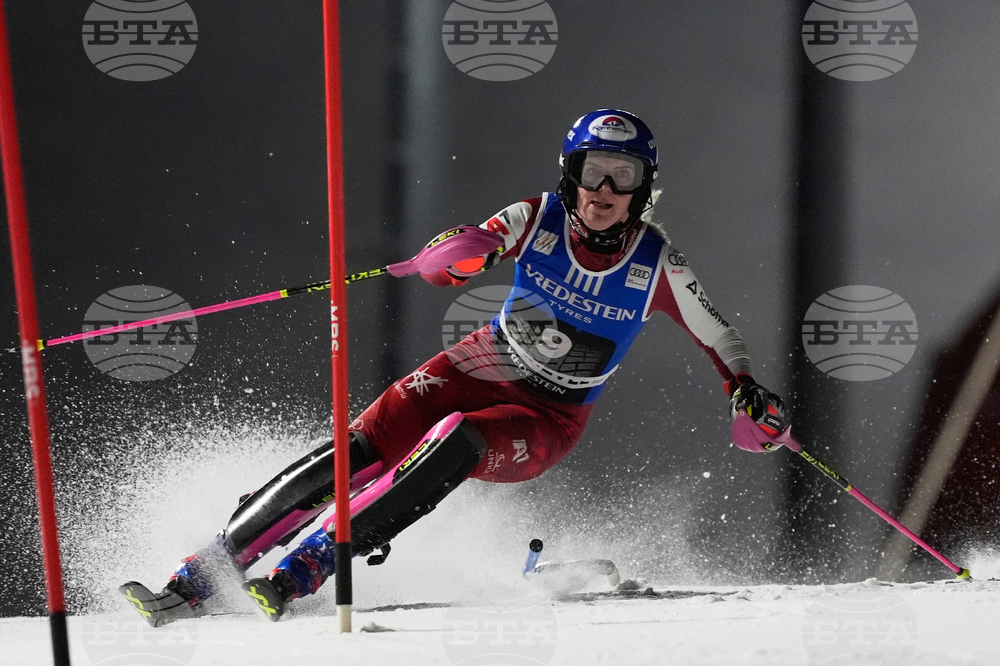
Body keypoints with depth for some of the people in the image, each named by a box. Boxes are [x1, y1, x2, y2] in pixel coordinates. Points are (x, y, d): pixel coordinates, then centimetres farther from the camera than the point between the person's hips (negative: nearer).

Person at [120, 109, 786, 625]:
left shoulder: (656, 265, -12)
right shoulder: (537, 219, -10)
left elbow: (716, 334, 1)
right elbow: (442, 268, -17)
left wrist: (749, 390, -18)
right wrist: (469, 249, -41)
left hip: (547, 422, -1)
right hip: (480, 370, 1)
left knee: (454, 442, -34)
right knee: (354, 453, -18)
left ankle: (299, 575, -34)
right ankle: (193, 582, -15)